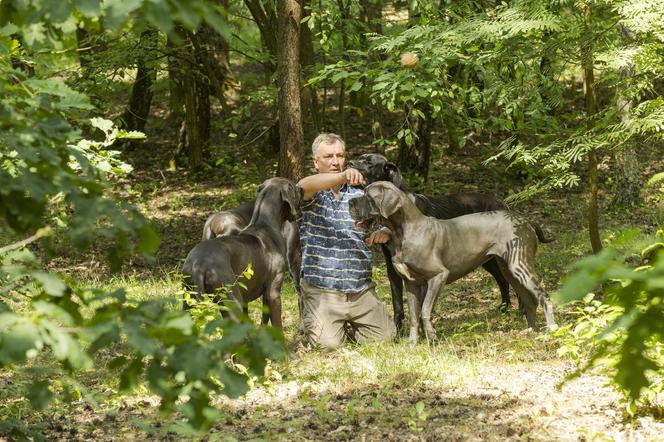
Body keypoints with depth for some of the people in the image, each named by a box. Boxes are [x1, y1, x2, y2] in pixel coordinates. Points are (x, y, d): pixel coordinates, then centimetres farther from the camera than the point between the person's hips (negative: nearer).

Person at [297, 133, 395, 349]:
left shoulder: (359, 195, 14)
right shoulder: (311, 194, -2)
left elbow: (382, 226, 15)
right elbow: (305, 186, -27)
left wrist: (385, 232, -13)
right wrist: (342, 176, -46)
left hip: (362, 290, 4)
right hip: (322, 289, -4)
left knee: (385, 337, -5)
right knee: (328, 343, -18)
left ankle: (348, 325, 25)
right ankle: (311, 321, 18)